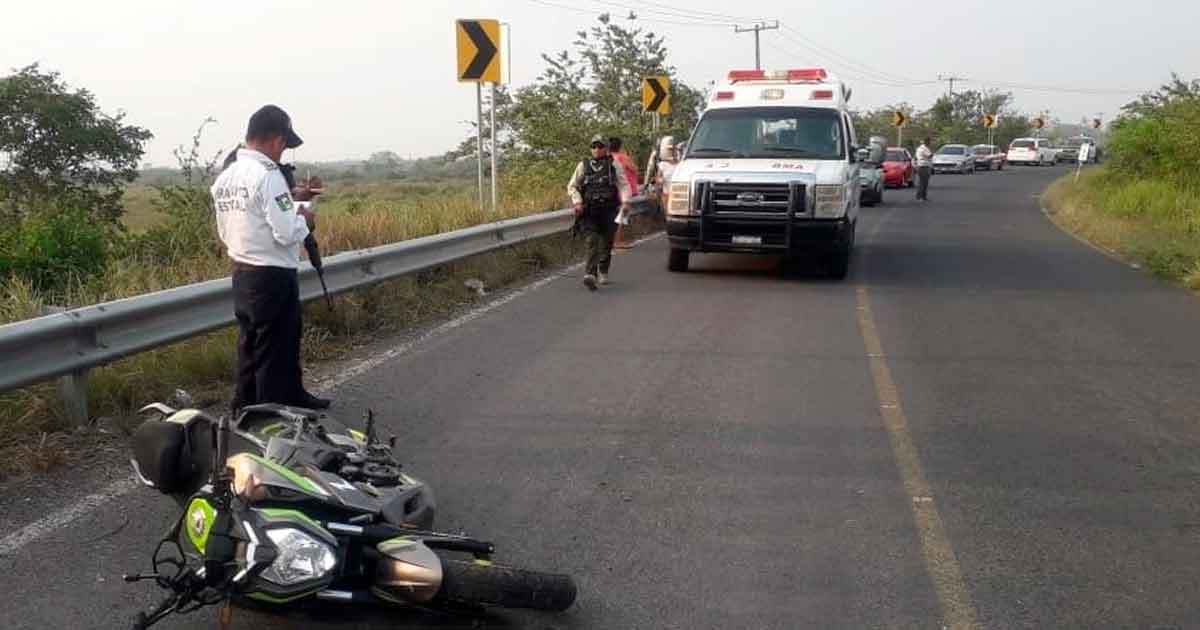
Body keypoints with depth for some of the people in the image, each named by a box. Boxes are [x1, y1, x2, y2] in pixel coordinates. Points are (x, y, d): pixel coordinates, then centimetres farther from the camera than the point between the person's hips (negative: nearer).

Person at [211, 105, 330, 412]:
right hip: (273, 278, -8)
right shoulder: (268, 176, -19)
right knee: (276, 353, 3)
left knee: (251, 349, 18)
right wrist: (305, 218, -3)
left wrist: (291, 199, 13)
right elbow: (287, 233, -23)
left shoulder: (225, 177, 7)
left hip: (242, 274, 8)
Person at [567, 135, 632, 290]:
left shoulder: (614, 165, 8)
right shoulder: (583, 166, 12)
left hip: (608, 211, 0)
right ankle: (590, 274, -24)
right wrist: (577, 202, -2)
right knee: (592, 241, -14)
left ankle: (603, 273, 25)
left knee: (606, 243, 6)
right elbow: (572, 186, 15)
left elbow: (624, 185, 4)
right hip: (588, 212, 0)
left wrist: (624, 201, -13)